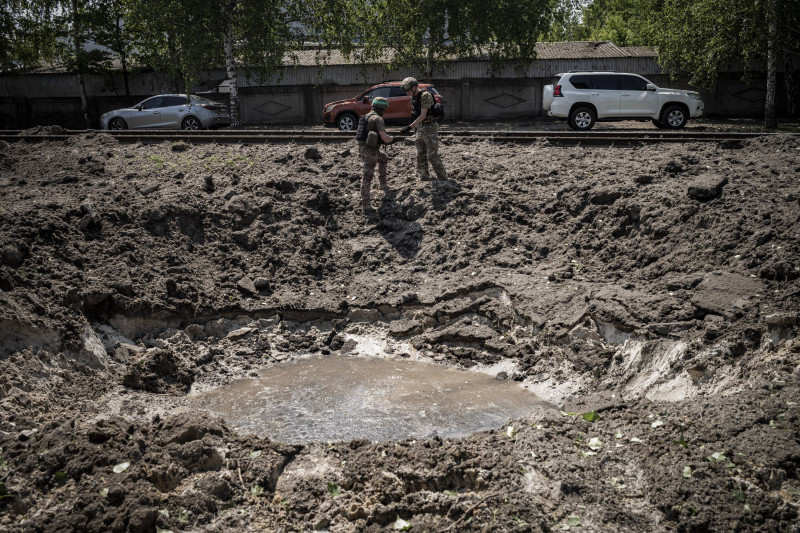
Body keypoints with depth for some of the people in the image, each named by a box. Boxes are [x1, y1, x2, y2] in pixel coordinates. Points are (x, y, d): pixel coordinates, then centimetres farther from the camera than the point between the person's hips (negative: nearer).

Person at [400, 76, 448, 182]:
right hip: (419, 129, 8)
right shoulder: (414, 98, 10)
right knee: (420, 156, 6)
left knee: (433, 156, -8)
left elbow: (423, 115, -22)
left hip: (429, 128, -8)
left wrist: (410, 126, -27)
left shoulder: (425, 95, -16)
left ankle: (443, 179, -1)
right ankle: (424, 179, 11)